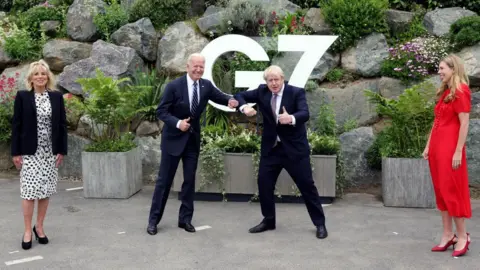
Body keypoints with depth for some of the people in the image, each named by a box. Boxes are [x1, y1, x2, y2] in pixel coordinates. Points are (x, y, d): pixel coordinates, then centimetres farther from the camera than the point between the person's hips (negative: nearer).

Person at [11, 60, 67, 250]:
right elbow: (16, 125, -2)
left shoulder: (57, 97, 5)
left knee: (45, 191, 8)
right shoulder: (22, 97, -1)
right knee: (30, 191, -2)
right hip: (29, 152, -2)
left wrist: (62, 150, 1)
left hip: (50, 152, 3)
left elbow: (62, 124, 6)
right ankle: (28, 231, 11)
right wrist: (16, 152, -6)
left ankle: (39, 227, 22)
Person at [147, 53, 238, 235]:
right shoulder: (174, 86, -13)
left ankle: (185, 219, 19)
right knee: (164, 179, 3)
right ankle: (153, 219, 14)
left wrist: (231, 101, -22)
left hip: (193, 138, 4)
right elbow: (161, 111, -12)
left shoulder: (206, 85, -2)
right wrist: (177, 123, -26)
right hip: (173, 138, -4)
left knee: (189, 180, 8)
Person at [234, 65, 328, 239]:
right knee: (264, 183, 4)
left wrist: (291, 118, -46)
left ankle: (320, 223, 14)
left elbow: (305, 114, -24)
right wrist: (245, 107, -16)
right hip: (271, 148, 4)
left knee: (307, 185, 1)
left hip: (294, 148, -4)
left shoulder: (296, 92, -11)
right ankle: (268, 220, 22)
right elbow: (240, 95, 7)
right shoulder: (262, 91, 1)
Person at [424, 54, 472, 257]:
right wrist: (428, 146, 14)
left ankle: (462, 236, 7)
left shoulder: (460, 91, -10)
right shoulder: (445, 92, 16)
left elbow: (464, 124, -14)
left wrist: (458, 151, -17)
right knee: (441, 191, 9)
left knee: (452, 191, -4)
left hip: (450, 147, -9)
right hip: (436, 146, 9)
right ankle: (448, 235, 16)